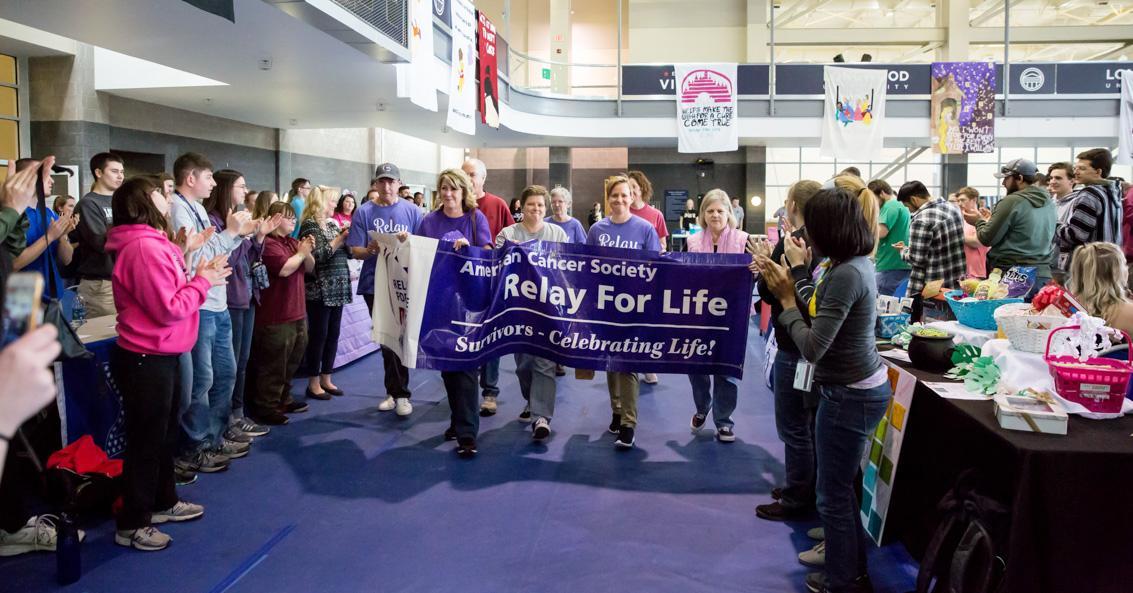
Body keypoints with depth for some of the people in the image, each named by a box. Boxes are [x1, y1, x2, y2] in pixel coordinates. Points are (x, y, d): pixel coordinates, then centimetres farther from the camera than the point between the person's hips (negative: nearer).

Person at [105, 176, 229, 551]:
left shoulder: (152, 243, 12)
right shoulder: (144, 247, -21)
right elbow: (169, 309, -24)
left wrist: (198, 276, 0)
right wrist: (202, 282, -12)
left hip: (162, 356, 10)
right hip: (146, 360, -10)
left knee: (165, 434, 21)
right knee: (146, 440, 1)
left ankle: (163, 502, 36)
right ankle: (132, 525, 13)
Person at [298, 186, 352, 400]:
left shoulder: (332, 224, 14)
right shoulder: (310, 225, -8)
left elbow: (346, 252, 17)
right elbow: (317, 256, -19)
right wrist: (338, 240, -15)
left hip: (337, 288, 8)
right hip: (319, 290, -8)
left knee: (333, 334, 10)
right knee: (318, 335, -2)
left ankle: (326, 378, 19)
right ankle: (313, 383, 6)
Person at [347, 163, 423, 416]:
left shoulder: (411, 211, 0)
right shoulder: (363, 212, 1)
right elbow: (356, 252, -1)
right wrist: (370, 249, -22)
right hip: (374, 283, 2)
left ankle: (398, 392, 12)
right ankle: (396, 391, 22)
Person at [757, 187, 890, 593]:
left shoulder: (846, 275, -25)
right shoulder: (855, 264, 5)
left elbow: (812, 347, -26)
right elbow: (821, 318, 7)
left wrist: (786, 300, -15)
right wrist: (790, 285, 4)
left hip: (849, 395, -10)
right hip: (861, 386, 10)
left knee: (833, 494, 6)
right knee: (842, 487, 24)